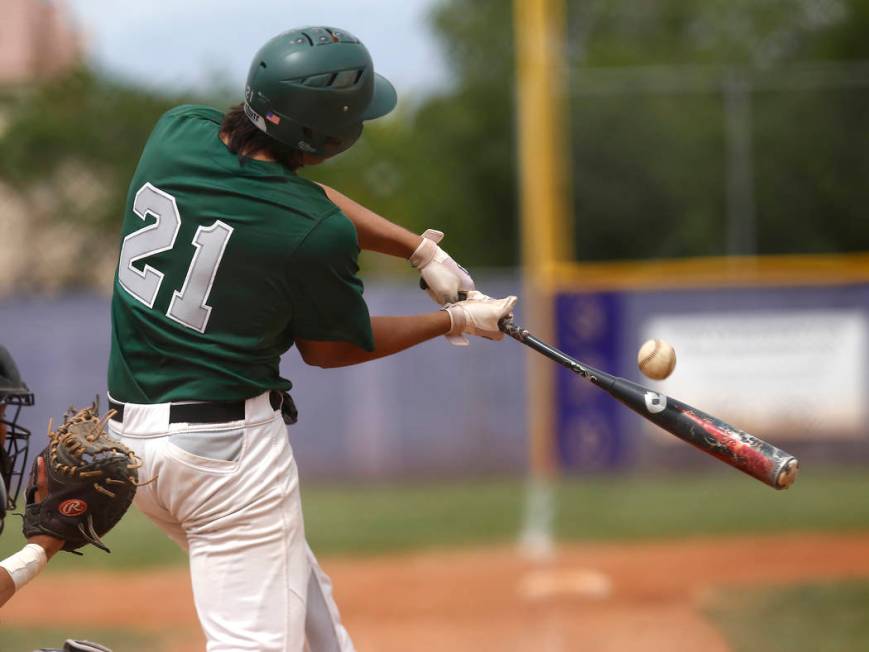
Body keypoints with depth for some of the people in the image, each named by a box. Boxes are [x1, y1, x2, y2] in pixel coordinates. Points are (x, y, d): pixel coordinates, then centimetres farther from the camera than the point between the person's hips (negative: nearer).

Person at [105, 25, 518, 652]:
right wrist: (455, 323, 11)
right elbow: (329, 347, 0)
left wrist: (421, 249, 12)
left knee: (305, 599, 22)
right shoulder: (319, 233, -19)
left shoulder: (179, 131, -2)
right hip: (227, 446, -9)